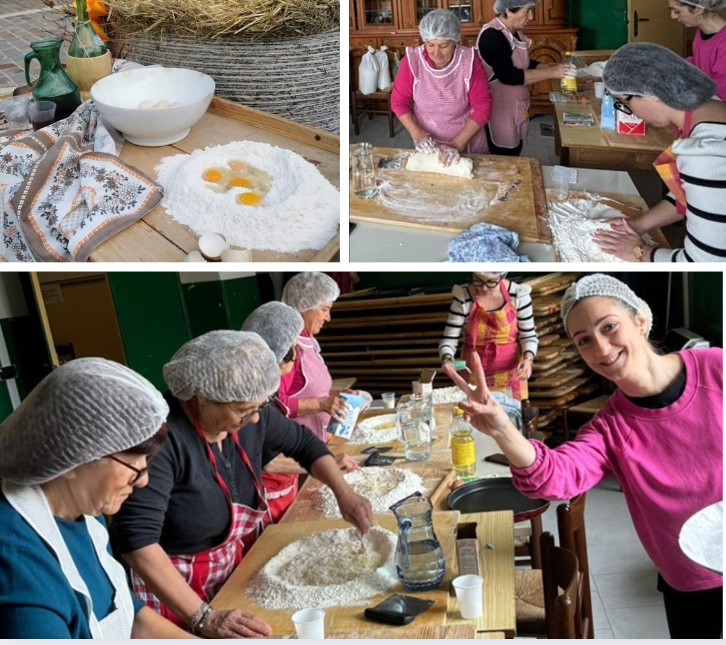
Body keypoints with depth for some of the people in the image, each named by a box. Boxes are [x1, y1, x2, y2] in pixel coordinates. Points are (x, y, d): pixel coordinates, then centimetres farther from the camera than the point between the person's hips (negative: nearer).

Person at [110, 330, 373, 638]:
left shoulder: (248, 411, -7)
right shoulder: (162, 436, -27)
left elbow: (304, 443, 9)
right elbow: (136, 538, -32)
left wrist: (344, 494, -5)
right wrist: (204, 618, -36)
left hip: (240, 571, 6)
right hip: (176, 590, -6)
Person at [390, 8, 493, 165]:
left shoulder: (469, 61, -20)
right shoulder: (412, 60, -17)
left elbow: (483, 108, -17)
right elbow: (399, 102, -8)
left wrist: (457, 144, -25)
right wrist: (416, 133, -22)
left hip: (467, 141, -1)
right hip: (427, 144, 1)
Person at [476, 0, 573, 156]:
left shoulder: (514, 32, 8)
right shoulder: (492, 35, -21)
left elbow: (524, 65, 18)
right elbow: (509, 76, -28)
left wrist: (554, 67, 2)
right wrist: (551, 73, -24)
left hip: (514, 107, 9)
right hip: (499, 110, -9)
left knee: (514, 155, 15)